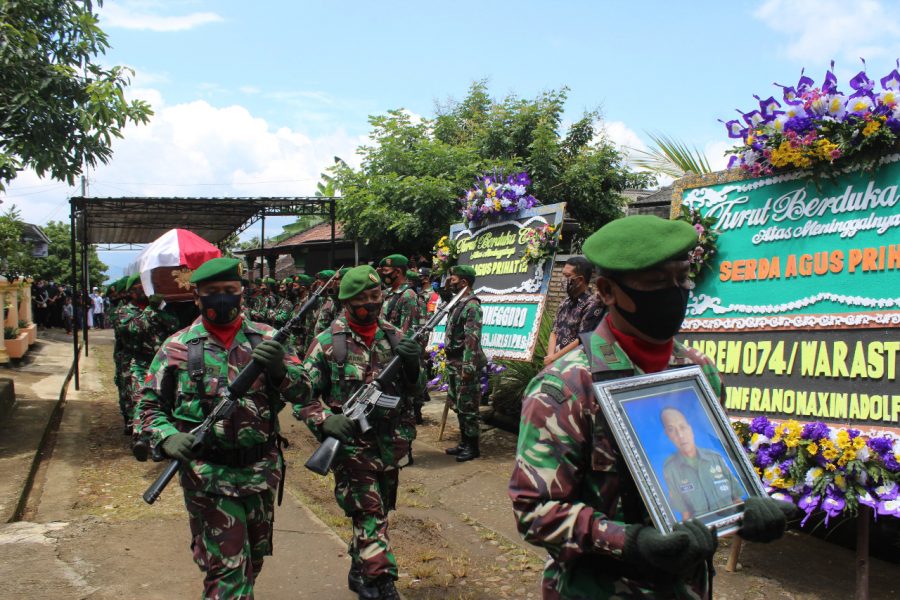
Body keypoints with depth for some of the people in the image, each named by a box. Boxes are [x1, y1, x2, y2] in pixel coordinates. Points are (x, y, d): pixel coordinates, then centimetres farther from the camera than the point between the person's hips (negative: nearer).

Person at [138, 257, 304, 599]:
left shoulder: (266, 338, 1)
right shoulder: (178, 348, -3)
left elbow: (300, 390, -4)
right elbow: (149, 405, 2)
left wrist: (280, 369, -25)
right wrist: (167, 437, -17)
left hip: (262, 470, 3)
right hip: (208, 475, -3)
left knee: (254, 559, 21)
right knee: (226, 569, -3)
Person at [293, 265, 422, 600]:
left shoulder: (394, 337, 3)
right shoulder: (327, 343, -8)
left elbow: (412, 392, 6)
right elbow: (302, 396, -6)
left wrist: (413, 365, -14)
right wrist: (325, 421, -23)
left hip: (390, 444, 5)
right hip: (350, 444, -5)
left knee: (376, 513, 18)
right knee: (371, 517, -9)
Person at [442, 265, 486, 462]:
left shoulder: (472, 306, -16)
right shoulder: (457, 303, 14)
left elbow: (472, 339, -22)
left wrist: (468, 367, -25)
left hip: (464, 364, -10)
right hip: (454, 363, 10)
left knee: (467, 406, -2)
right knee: (457, 405, 15)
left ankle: (473, 447, 8)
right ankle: (464, 442, 25)